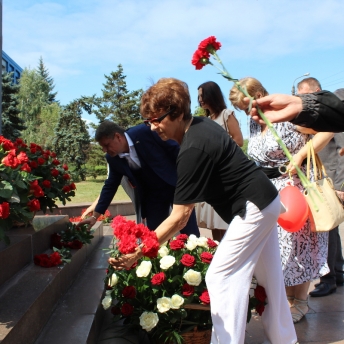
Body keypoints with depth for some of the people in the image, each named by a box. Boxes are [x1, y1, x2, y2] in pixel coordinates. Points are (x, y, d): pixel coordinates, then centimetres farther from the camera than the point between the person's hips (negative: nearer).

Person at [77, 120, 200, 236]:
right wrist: (95, 215, 5)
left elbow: (175, 148, -14)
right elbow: (110, 186, 5)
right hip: (152, 195, 5)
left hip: (176, 185, -4)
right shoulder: (113, 158, -5)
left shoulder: (143, 132, -21)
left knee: (190, 233, -1)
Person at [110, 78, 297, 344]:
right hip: (266, 200, 10)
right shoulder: (201, 123, 1)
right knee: (269, 276, 19)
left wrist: (137, 253, -26)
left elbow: (179, 217, -27)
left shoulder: (193, 149, -27)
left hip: (253, 207, -10)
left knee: (221, 278, -6)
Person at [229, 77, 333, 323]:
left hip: (296, 186, -7)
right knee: (277, 244, 10)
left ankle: (300, 301, 18)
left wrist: (299, 156, -23)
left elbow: (327, 130, -16)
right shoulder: (255, 122, 8)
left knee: (296, 241, 2)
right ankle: (287, 296, 26)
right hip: (269, 191, 7)